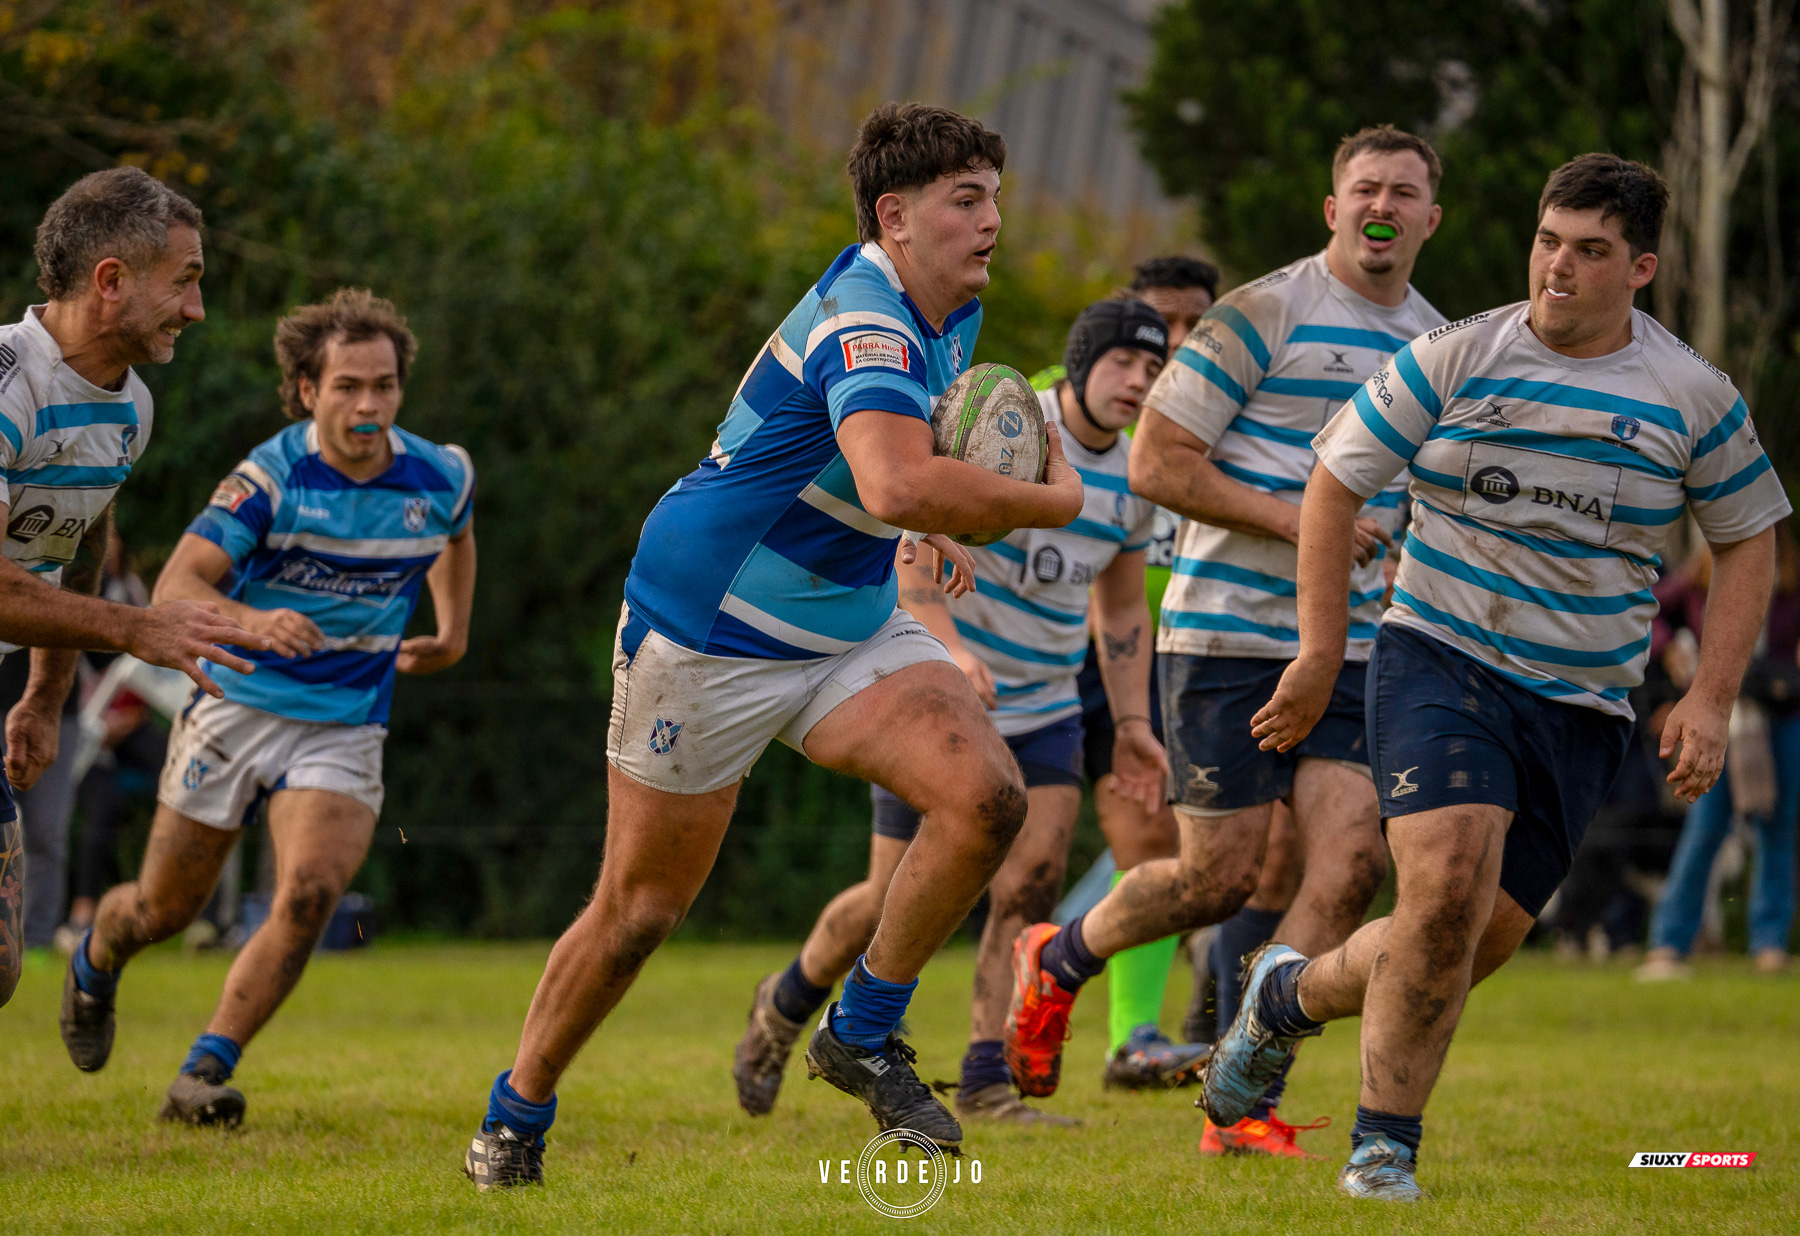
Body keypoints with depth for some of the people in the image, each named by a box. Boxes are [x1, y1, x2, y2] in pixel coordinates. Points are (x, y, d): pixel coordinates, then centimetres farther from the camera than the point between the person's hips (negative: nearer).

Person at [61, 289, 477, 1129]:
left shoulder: (441, 477, -4)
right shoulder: (270, 477, -17)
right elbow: (176, 585, -25)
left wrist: (453, 634, 13)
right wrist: (251, 621, -44)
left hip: (345, 728, 2)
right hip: (239, 705, -2)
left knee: (310, 894, -24)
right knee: (162, 910, 11)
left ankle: (204, 1074, -17)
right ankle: (96, 961, 47)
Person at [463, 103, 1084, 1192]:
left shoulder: (952, 315, 3)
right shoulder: (862, 325, -28)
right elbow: (897, 487, -47)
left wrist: (936, 525, 13)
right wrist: (1054, 501, -34)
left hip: (852, 630, 8)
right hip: (708, 637, -8)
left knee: (987, 797, -17)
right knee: (642, 907, 3)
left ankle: (863, 1035, 1)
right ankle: (515, 1120, 26)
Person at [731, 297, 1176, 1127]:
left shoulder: (1134, 477, 4)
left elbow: (1121, 605, 18)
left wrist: (1131, 724, 10)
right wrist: (950, 648, -37)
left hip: (1043, 709, 5)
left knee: (1035, 872, -15)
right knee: (896, 897, 1)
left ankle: (985, 1082, -11)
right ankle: (786, 1006, 30)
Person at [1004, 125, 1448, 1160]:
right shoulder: (1264, 317, -8)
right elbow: (1157, 461, -10)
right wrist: (1291, 517, -16)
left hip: (1353, 650, 5)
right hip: (1229, 635, -5)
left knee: (1353, 858, -13)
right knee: (1221, 876, -4)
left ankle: (1248, 1104, -8)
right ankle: (1060, 959, 27)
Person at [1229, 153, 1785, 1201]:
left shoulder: (1696, 398, 1)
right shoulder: (1454, 360, -4)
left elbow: (1748, 541, 11)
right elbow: (1337, 480, 4)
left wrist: (1711, 702, 2)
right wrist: (1321, 653, 2)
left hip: (1583, 707, 3)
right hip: (1442, 661, -3)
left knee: (1475, 946, 0)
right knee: (1448, 887, -23)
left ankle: (1293, 994, 30)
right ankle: (1386, 1145, -6)